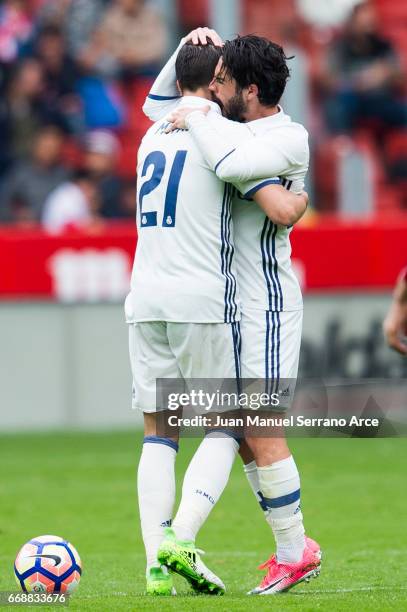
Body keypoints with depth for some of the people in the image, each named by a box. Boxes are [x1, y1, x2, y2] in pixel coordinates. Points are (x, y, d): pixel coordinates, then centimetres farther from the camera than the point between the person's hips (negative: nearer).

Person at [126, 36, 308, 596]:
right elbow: (279, 209, -11)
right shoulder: (227, 133, -5)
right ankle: (180, 541, -16)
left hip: (145, 299, 6)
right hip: (204, 299, -5)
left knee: (158, 432, 7)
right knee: (224, 427, 3)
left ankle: (157, 564, -3)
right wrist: (299, 199, 10)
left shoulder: (153, 135, 16)